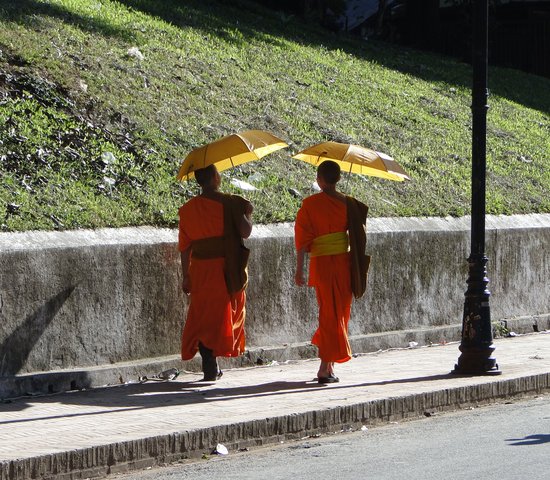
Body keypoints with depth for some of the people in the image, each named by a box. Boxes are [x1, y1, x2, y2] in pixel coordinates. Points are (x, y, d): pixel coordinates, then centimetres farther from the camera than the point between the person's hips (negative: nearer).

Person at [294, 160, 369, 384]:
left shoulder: (310, 204, -5)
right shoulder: (349, 204, 1)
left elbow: (302, 239, -7)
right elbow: (359, 234, 3)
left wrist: (299, 269, -3)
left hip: (321, 264, -1)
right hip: (345, 263, 1)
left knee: (328, 313, 9)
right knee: (340, 313, 9)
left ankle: (327, 367, 7)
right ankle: (327, 366, 5)